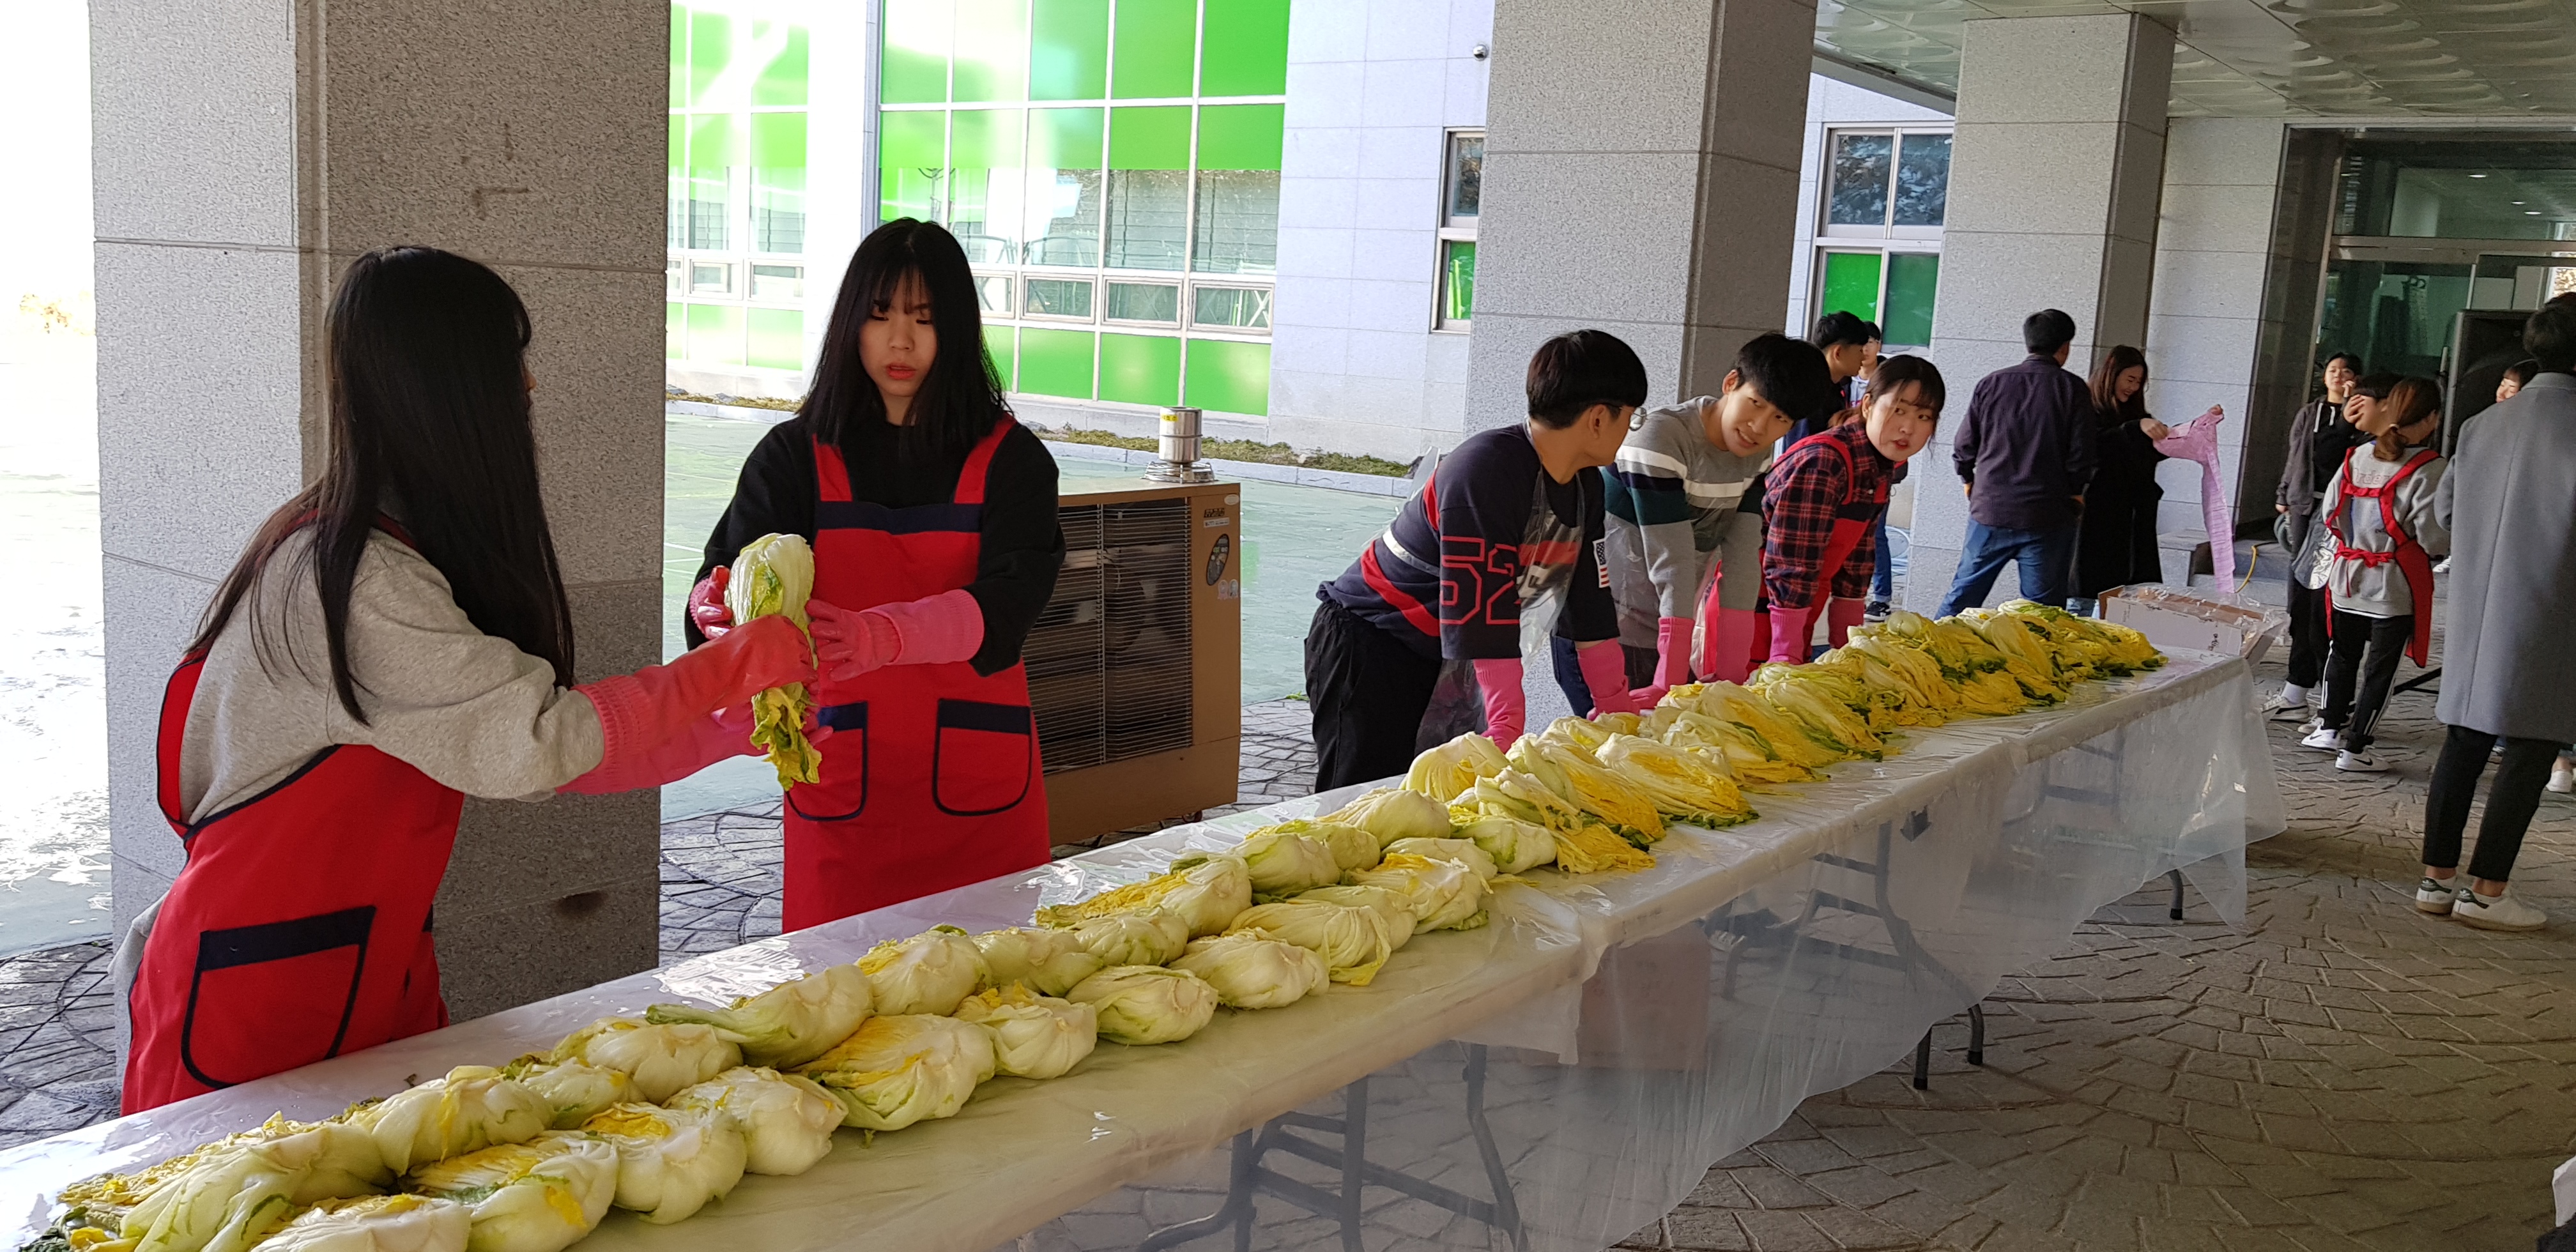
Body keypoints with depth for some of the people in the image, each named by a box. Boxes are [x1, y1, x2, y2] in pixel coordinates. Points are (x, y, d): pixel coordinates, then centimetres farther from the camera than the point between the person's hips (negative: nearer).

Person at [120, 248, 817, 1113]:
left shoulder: (405, 556, 7)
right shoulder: (347, 580, -23)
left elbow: (526, 754, 8)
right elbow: (536, 740, -25)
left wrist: (732, 729, 5)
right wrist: (732, 667, -15)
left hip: (377, 974, 9)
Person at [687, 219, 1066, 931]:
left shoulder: (1009, 459, 0)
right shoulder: (795, 457, 5)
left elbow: (1007, 604, -15)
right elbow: (733, 567, -7)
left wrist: (881, 636, -33)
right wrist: (720, 610, -32)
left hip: (975, 787, 0)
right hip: (842, 783, 1)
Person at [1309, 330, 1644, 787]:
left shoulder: (1585, 485, 1)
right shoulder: (1484, 470, -28)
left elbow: (1590, 601, 7)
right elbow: (1485, 609, -32)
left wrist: (1618, 708, 7)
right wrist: (1509, 727, -34)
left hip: (1447, 654, 8)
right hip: (1365, 643, -8)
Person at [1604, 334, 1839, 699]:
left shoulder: (1757, 455, 1)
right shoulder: (1662, 438, -21)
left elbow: (1743, 557, -5)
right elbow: (1672, 561, -25)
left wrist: (1733, 674, -10)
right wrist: (1669, 684, -26)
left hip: (1672, 628, 7)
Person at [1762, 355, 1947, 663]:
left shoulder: (1883, 467, 2)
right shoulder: (1822, 464, -25)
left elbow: (1854, 562, 9)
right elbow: (1789, 568, -28)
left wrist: (1848, 646, 10)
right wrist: (1786, 656, -29)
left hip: (1799, 604, 8)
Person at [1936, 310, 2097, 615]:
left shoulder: (1990, 383, 2)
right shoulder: (2073, 389, -5)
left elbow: (1963, 449, 3)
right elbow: (2081, 455, -6)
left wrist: (1970, 482, 21)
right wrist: (2074, 493, 12)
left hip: (1989, 510, 2)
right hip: (2048, 519, -2)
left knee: (1962, 595, 11)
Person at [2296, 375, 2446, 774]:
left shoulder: (2358, 457, 0)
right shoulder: (2429, 468, -16)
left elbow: (2329, 513, 6)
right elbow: (2433, 537, -17)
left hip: (2345, 577, 5)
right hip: (2395, 586, -5)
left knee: (2344, 654, 21)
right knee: (2380, 667, 5)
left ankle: (2330, 727, 32)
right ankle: (2355, 749, 8)